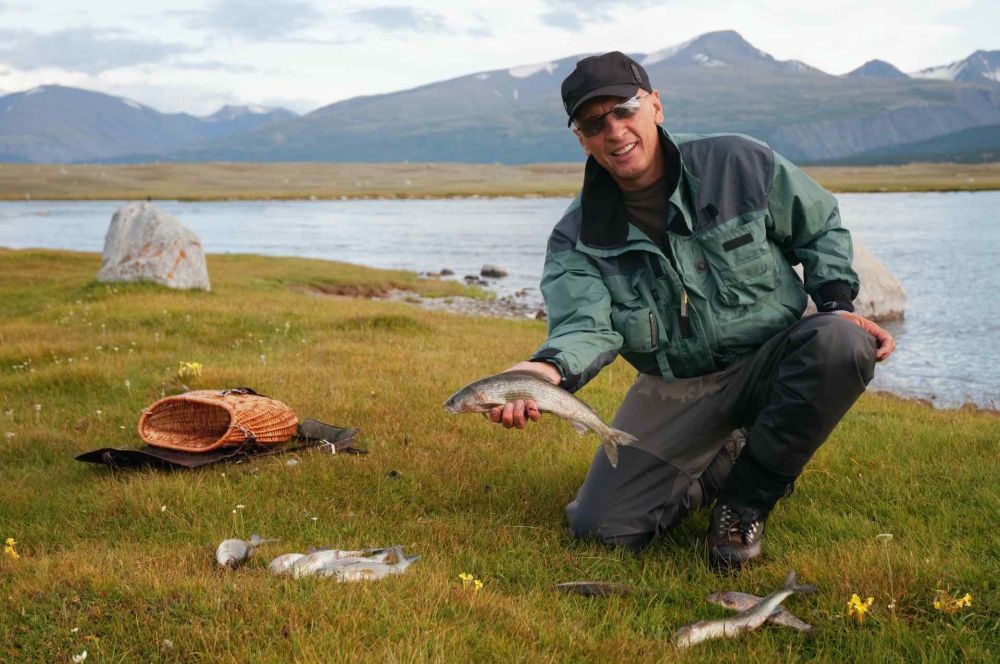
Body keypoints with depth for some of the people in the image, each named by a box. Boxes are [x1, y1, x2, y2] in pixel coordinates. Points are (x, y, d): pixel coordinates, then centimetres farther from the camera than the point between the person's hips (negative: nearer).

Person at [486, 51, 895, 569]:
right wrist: (549, 369, -44)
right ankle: (719, 470, 17)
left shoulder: (740, 164, -7)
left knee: (841, 345, -34)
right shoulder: (578, 238, -6)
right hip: (674, 392, 1)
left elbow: (820, 229, 6)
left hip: (770, 363, 0)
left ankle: (747, 497, -12)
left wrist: (838, 305, -10)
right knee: (599, 527, -12)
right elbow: (586, 325, -21)